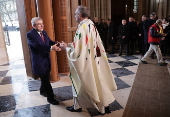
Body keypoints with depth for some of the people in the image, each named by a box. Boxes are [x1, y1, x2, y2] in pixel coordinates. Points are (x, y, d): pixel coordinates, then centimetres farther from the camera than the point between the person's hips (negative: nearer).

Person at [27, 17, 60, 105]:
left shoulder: (44, 33, 8)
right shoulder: (30, 34, -16)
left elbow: (50, 42, 1)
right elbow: (37, 45, -29)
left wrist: (56, 44, -22)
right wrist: (52, 47, -41)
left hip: (46, 59, 7)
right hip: (39, 61, -7)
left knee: (45, 78, 20)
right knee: (45, 79, 0)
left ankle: (43, 91, 45)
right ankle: (50, 97, 14)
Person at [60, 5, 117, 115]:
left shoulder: (81, 29, -23)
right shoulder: (92, 25, 2)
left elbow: (77, 52, -24)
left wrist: (66, 47, -7)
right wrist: (70, 44, 14)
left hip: (85, 63, -7)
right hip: (94, 60, 7)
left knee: (81, 84, 13)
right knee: (97, 82, 18)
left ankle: (78, 106, 35)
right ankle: (104, 105, 32)